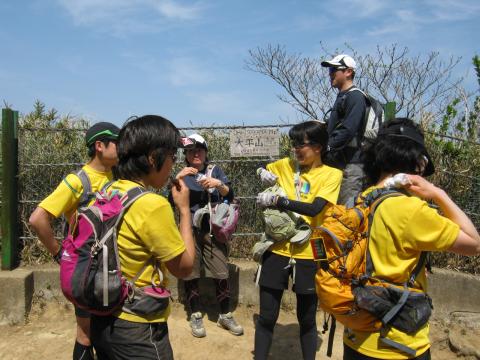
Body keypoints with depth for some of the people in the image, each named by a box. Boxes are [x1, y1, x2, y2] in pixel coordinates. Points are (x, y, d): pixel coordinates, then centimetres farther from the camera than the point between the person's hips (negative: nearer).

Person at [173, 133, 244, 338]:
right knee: (190, 275, 4)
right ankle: (195, 316, 20)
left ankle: (225, 316, 17)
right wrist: (177, 179, -21)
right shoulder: (181, 174, 6)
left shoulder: (215, 170, 5)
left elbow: (230, 196, -7)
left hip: (213, 231, 0)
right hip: (189, 232, 1)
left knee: (221, 274, 0)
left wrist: (219, 184, -27)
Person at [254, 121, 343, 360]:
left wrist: (277, 200, -22)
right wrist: (264, 174, 2)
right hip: (277, 250, 2)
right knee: (267, 317, 10)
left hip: (307, 255, -2)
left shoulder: (332, 174, -6)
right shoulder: (284, 165, 4)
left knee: (307, 320, 14)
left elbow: (315, 208, -20)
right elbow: (264, 171, 25)